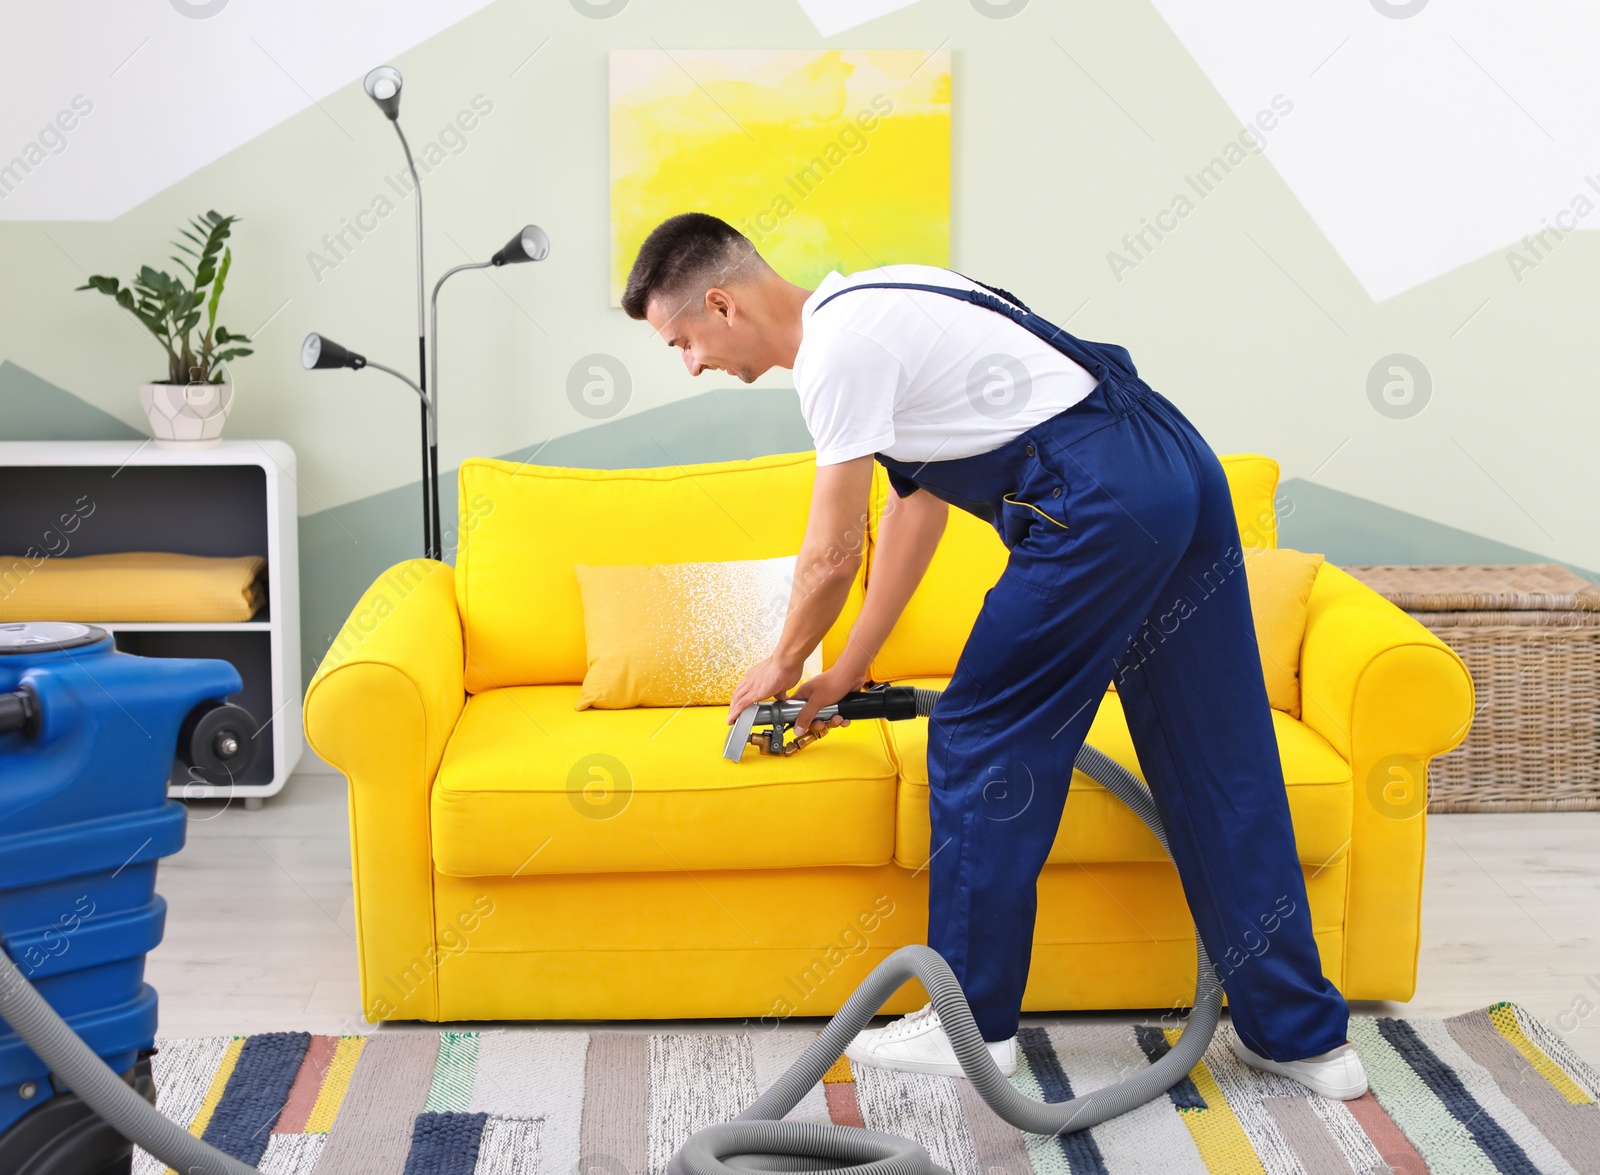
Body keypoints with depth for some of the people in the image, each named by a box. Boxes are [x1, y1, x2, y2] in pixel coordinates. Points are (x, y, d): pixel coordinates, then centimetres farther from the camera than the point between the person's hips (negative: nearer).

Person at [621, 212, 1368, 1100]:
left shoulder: (836, 350, -9)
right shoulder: (867, 313, 22)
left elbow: (831, 555, -3)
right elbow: (916, 507, 27)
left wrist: (784, 665, 17)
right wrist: (846, 675, 29)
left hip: (1099, 502, -10)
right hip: (1181, 467, 10)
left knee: (983, 744, 3)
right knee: (1219, 765, 11)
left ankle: (973, 1023, 14)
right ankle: (1301, 1033, 17)